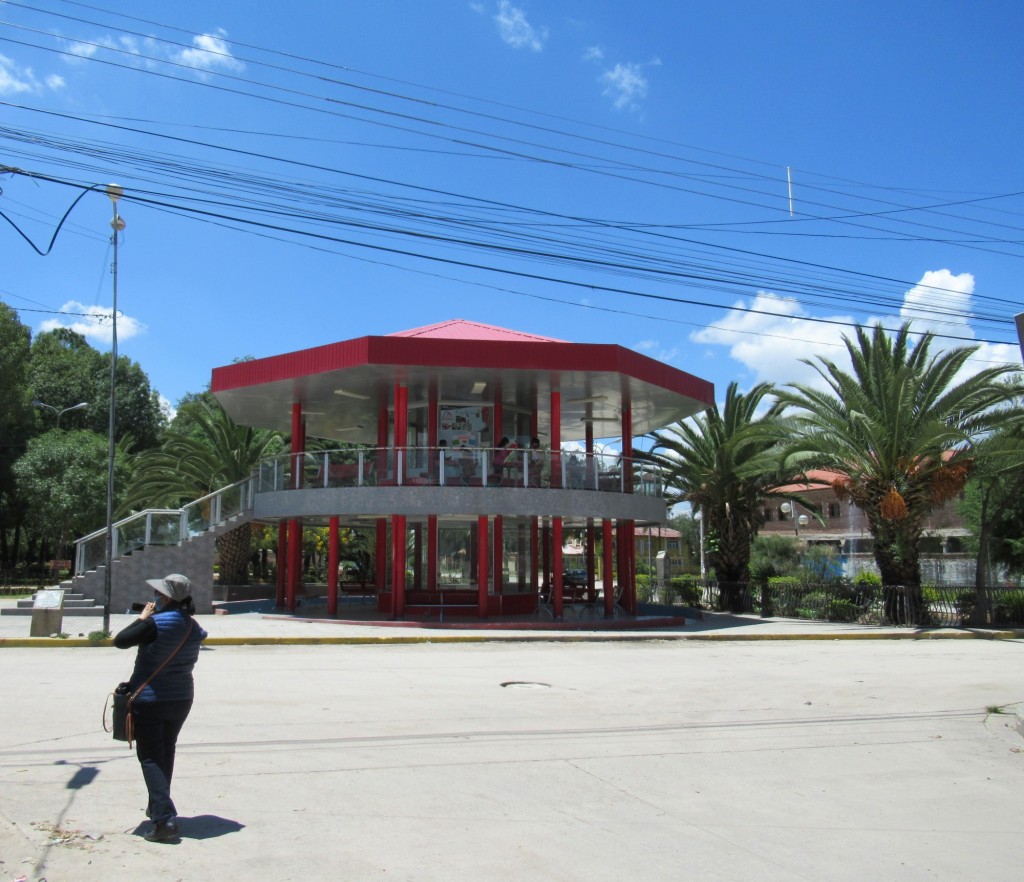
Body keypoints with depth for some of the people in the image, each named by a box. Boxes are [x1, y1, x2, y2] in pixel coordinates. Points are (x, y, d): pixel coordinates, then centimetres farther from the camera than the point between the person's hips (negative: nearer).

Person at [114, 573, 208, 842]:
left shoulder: (156, 623, -21)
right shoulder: (194, 628, 1)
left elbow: (120, 641, -16)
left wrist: (142, 618, -3)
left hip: (149, 700, -7)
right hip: (181, 699, 7)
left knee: (150, 757, -2)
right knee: (166, 754, 22)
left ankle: (165, 818, -11)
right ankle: (157, 806, 36)